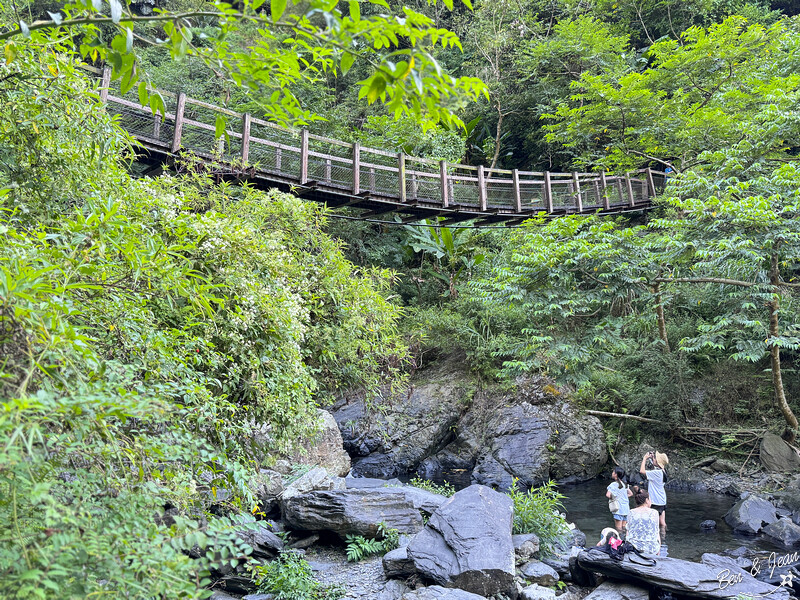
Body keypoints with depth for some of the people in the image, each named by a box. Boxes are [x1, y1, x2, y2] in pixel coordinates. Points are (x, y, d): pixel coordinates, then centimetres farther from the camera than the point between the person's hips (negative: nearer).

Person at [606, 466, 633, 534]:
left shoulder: (613, 484, -14)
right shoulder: (624, 484, 8)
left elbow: (608, 495, -24)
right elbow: (630, 493, 19)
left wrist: (612, 498, -5)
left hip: (618, 509, -7)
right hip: (626, 508, 7)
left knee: (619, 528, -3)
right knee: (624, 528, 14)